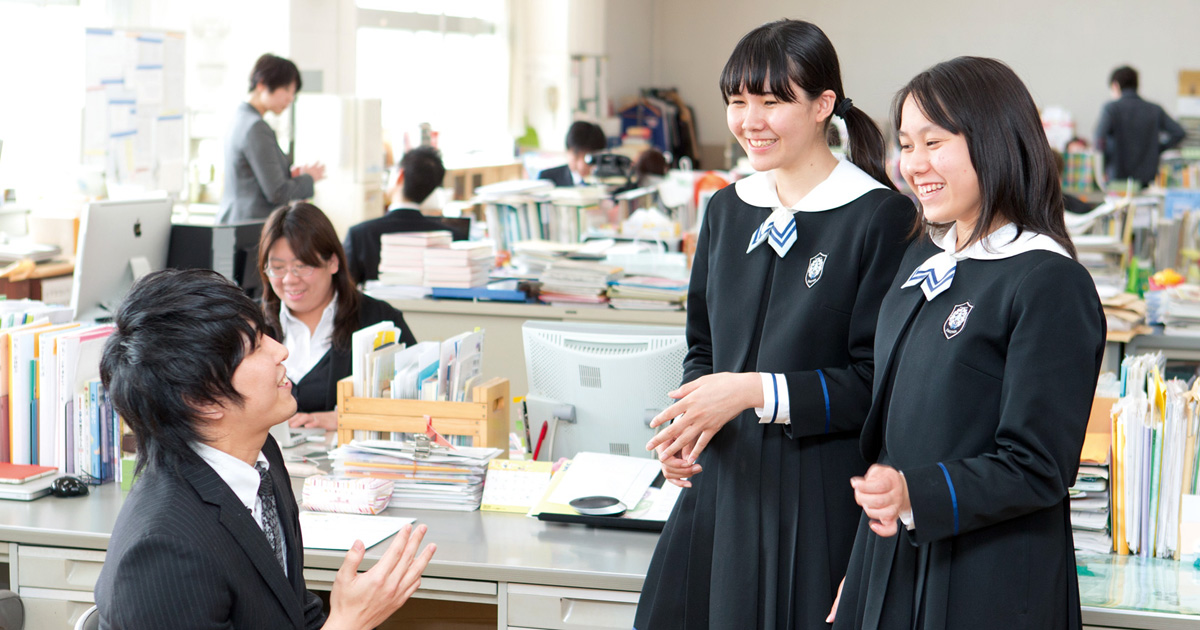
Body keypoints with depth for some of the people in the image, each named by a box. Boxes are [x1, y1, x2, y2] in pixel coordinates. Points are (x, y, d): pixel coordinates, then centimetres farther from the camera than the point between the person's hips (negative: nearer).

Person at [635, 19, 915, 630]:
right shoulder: (727, 210, 11)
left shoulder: (880, 216, -9)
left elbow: (879, 382, -11)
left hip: (822, 500, -6)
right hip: (722, 481, 6)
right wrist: (686, 423, 1)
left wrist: (760, 392, -20)